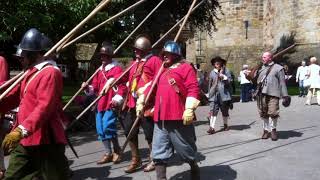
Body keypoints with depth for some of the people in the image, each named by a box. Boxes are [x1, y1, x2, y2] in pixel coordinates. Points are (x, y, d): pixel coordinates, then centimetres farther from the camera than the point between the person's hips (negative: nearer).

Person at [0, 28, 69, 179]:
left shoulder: (50, 73, -16)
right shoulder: (30, 72, 17)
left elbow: (44, 107, -27)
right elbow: (15, 96, 22)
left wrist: (22, 130, -36)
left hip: (46, 141, -10)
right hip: (24, 140, 10)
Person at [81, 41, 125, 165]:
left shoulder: (117, 68, -6)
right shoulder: (99, 70, 16)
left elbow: (122, 86, -13)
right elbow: (95, 87, 18)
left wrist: (118, 98, -25)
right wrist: (88, 88, -1)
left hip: (111, 104, -8)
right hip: (100, 104, 8)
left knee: (108, 127, -14)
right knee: (101, 130, 9)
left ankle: (117, 151, 10)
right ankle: (108, 154, 22)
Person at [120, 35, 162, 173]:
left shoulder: (155, 60, -3)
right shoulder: (134, 63, 21)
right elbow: (128, 79, 26)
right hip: (132, 102, 8)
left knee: (149, 132, 1)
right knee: (129, 131, 10)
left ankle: (153, 160, 19)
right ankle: (135, 160, 25)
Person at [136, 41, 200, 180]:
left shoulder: (185, 67, -3)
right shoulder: (162, 70, 20)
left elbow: (193, 89, -13)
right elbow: (152, 87, 25)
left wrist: (189, 109, -22)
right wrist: (140, 102, 22)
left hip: (178, 117, -6)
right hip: (160, 118, 7)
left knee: (186, 149, 10)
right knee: (159, 152, 5)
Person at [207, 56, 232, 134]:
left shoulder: (226, 71, 4)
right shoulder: (212, 73, 9)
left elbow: (229, 81, -1)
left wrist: (223, 77, -17)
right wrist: (210, 93, 18)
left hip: (224, 94, -1)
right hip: (214, 94, 1)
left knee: (225, 111, 12)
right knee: (213, 111, -9)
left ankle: (225, 125, 29)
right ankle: (212, 127, -12)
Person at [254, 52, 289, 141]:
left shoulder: (278, 68, 4)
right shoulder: (261, 68, 18)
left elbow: (282, 83, 1)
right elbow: (256, 80, 19)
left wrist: (285, 95, -3)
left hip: (273, 94, -4)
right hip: (261, 94, 4)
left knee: (273, 113, -10)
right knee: (263, 114, 5)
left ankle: (273, 129, 12)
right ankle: (266, 130, 19)